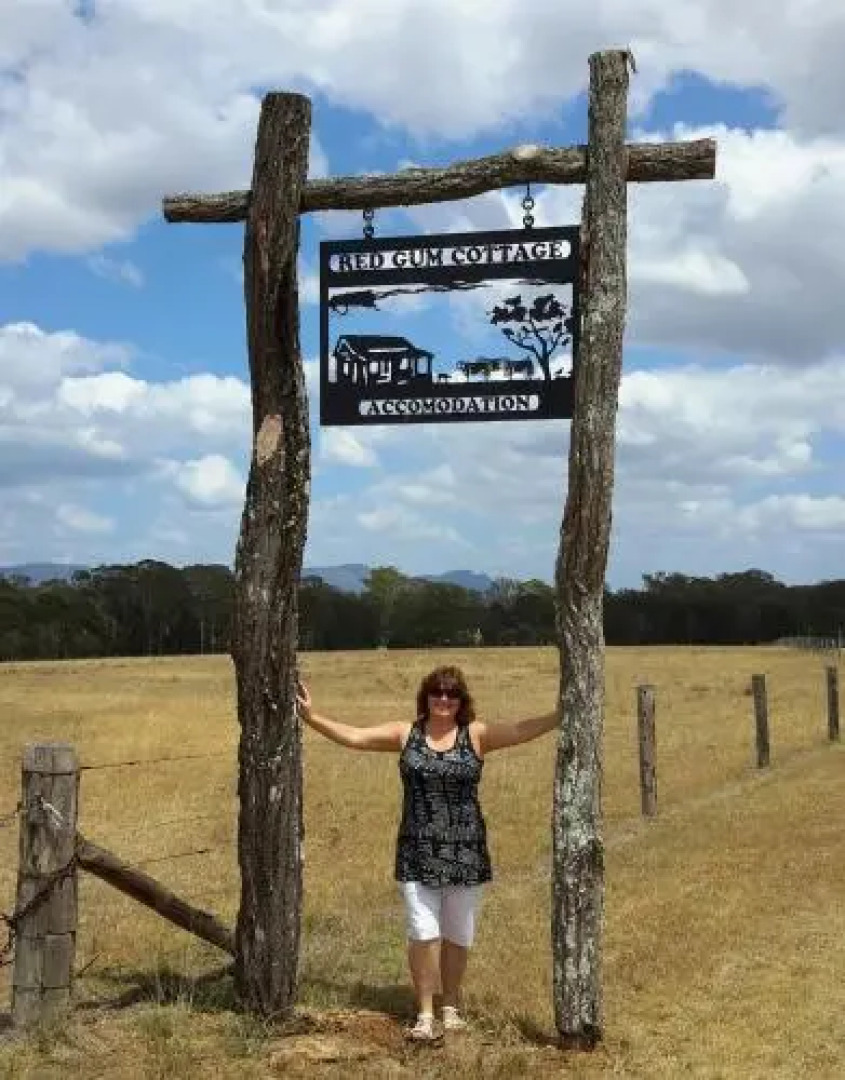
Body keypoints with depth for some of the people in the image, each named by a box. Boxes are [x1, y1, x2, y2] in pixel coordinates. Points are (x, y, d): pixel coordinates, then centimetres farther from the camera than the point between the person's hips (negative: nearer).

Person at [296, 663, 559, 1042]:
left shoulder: (476, 735, -1)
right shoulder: (405, 734, 4)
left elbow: (520, 730, -14)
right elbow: (354, 736, 3)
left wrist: (561, 716, -26)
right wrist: (312, 717, -3)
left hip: (465, 851, 0)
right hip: (418, 852, 0)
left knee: (458, 936, 10)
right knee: (423, 933, -2)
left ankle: (451, 1006, 29)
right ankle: (425, 1014, 10)